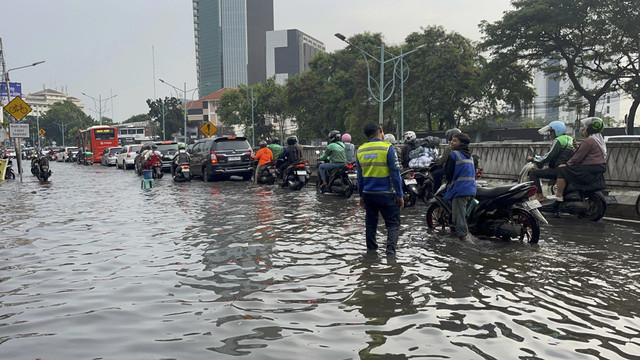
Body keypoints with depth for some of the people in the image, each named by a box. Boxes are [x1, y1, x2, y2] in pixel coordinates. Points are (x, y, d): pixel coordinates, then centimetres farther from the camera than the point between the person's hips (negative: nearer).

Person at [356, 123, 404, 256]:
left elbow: (359, 176, 11)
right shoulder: (387, 148, -11)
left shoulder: (360, 150, 5)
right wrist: (400, 195, -6)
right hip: (386, 194, -5)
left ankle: (371, 249, 23)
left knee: (370, 223, 17)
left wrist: (361, 195, 19)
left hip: (368, 194, 5)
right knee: (393, 224, 2)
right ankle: (390, 250, -13)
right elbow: (395, 173, -11)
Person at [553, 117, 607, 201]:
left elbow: (577, 158, -15)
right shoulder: (600, 141, 17)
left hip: (590, 172, -11)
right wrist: (577, 147, 15)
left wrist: (567, 164, -2)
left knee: (562, 169, -8)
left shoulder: (588, 141, -16)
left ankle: (558, 196, -8)